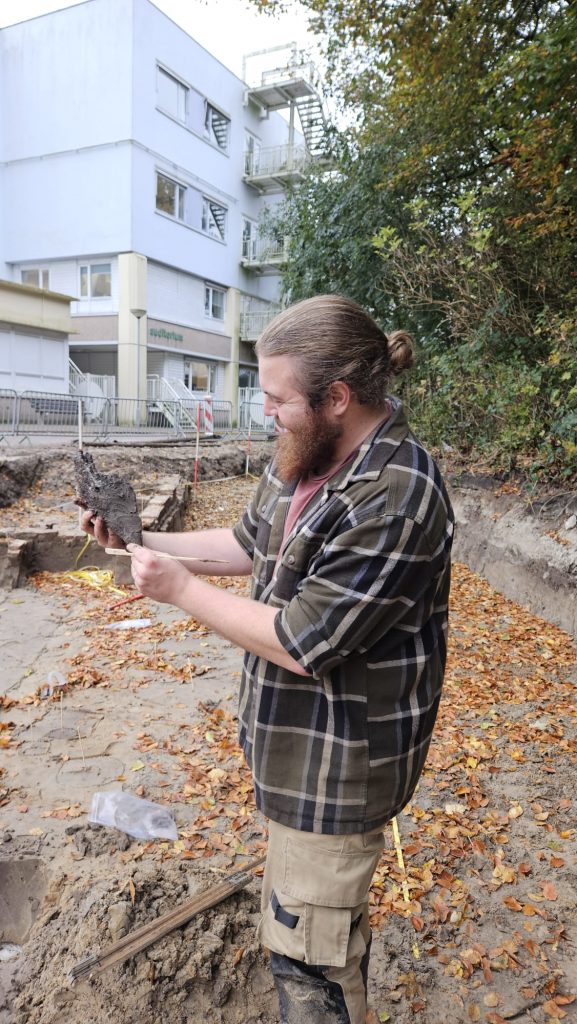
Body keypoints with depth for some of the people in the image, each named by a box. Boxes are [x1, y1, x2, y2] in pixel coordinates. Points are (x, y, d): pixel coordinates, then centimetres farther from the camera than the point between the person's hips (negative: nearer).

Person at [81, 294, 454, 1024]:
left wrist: (180, 589, -18)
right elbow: (249, 545, 12)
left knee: (306, 952, 9)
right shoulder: (306, 456, -1)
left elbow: (302, 644, -27)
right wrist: (144, 543, 3)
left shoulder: (392, 500, -29)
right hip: (301, 742, 9)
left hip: (337, 764, -9)